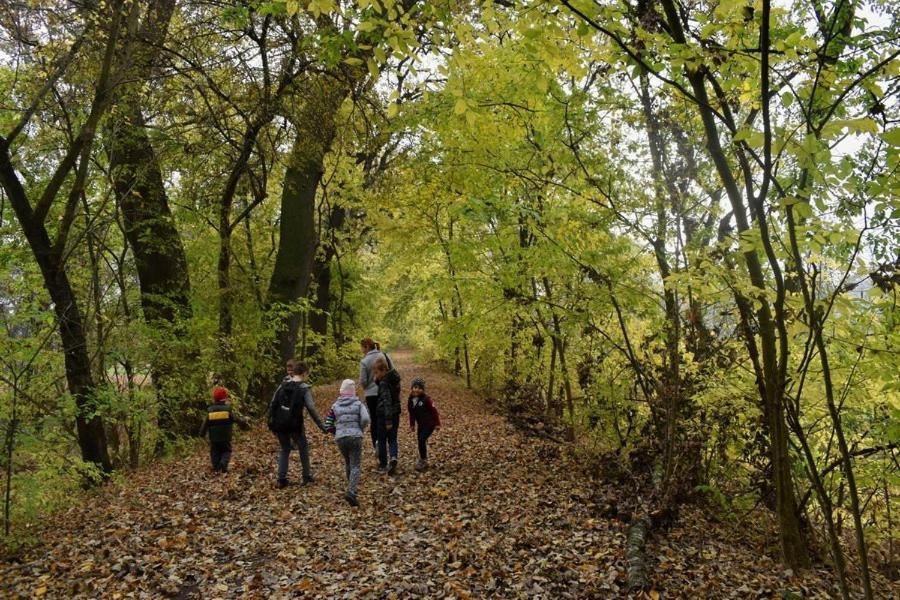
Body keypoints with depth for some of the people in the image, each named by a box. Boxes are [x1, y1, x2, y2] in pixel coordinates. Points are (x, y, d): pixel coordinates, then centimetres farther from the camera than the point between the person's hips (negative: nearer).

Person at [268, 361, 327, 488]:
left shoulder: (283, 386, 6)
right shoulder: (304, 389, -7)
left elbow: (273, 405, 7)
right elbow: (311, 409, -13)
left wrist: (271, 423, 15)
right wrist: (322, 426, -9)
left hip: (280, 425, 4)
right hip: (295, 425, -4)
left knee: (284, 449, 20)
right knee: (303, 448, 18)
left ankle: (281, 479, 14)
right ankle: (307, 476, 23)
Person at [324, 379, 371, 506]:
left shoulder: (335, 406, 9)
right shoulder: (358, 404, 2)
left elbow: (327, 425, 8)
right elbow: (366, 419, -12)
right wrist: (360, 429, 6)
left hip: (340, 439, 3)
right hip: (355, 437, -3)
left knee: (347, 463, 23)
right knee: (355, 466, -2)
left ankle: (352, 487, 36)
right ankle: (351, 492, -19)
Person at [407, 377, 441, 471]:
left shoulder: (426, 399, -18)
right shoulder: (411, 400, 1)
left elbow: (434, 411, -13)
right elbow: (411, 413, 13)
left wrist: (437, 423, -11)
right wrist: (412, 424, 13)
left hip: (429, 424, -7)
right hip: (421, 424, 7)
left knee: (422, 440, -13)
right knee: (420, 440, 9)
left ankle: (423, 461, -2)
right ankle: (423, 460, 23)